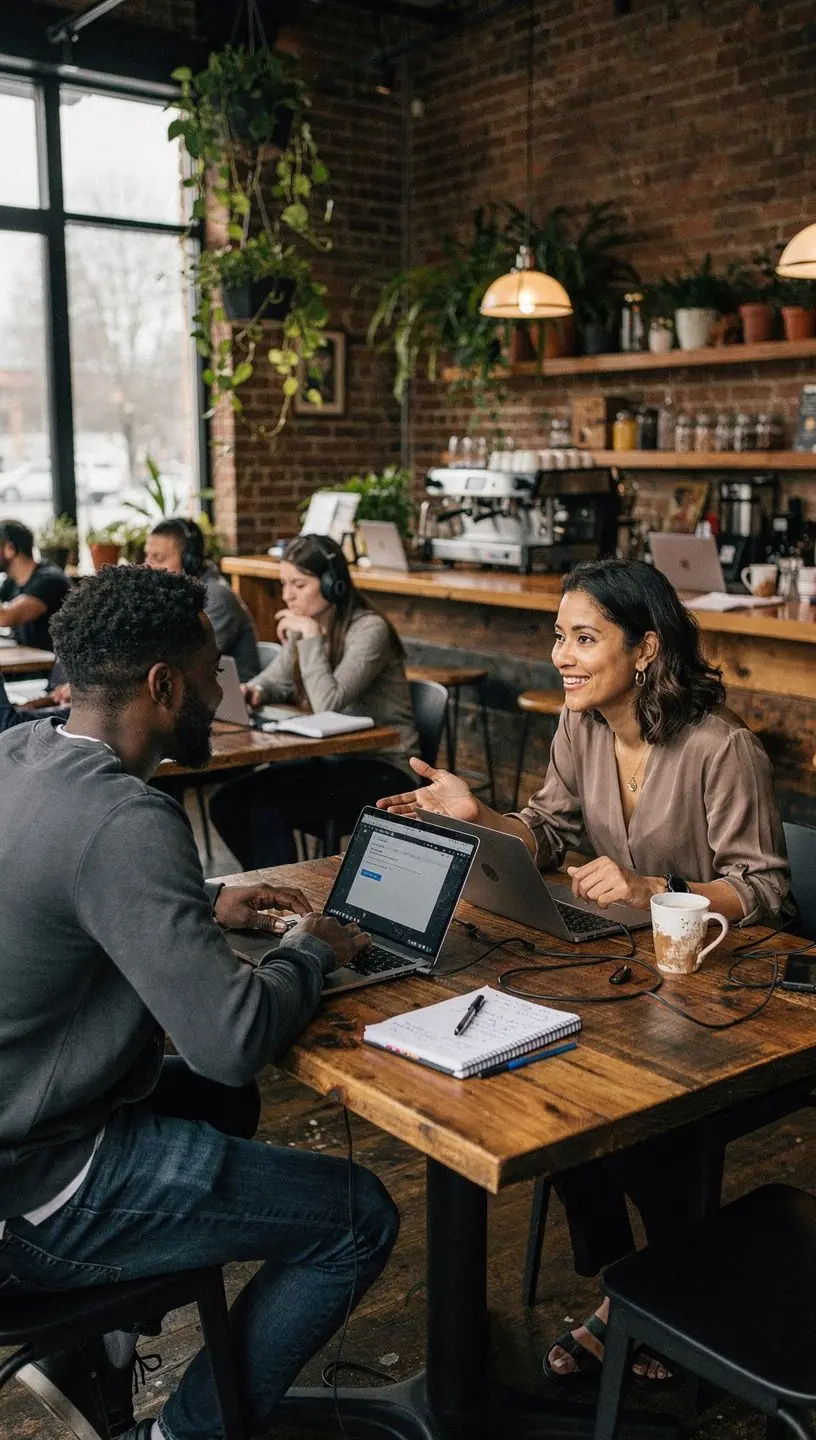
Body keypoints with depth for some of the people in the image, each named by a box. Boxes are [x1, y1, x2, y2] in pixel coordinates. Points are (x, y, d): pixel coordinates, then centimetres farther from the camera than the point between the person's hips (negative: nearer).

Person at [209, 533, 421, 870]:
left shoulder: (369, 629, -18)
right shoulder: (305, 627, 5)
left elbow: (329, 704, -27)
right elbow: (273, 680, 10)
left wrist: (311, 637, -22)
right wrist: (253, 691, -13)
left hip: (381, 769, -8)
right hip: (329, 757, 8)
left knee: (266, 810, -24)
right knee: (226, 803, -6)